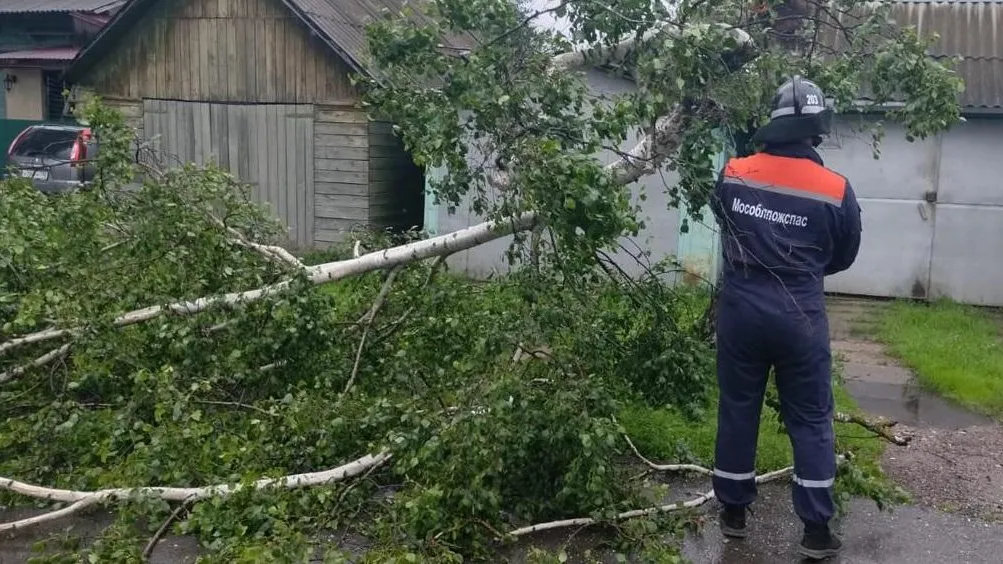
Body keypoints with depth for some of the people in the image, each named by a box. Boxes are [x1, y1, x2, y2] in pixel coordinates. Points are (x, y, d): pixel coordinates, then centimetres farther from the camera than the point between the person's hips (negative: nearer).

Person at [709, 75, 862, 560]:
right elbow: (843, 258, 6)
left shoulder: (733, 175, -4)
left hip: (740, 310, 2)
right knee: (810, 420, 10)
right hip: (800, 317, -2)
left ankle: (733, 511, 28)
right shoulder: (836, 191, -9)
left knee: (737, 410, 15)